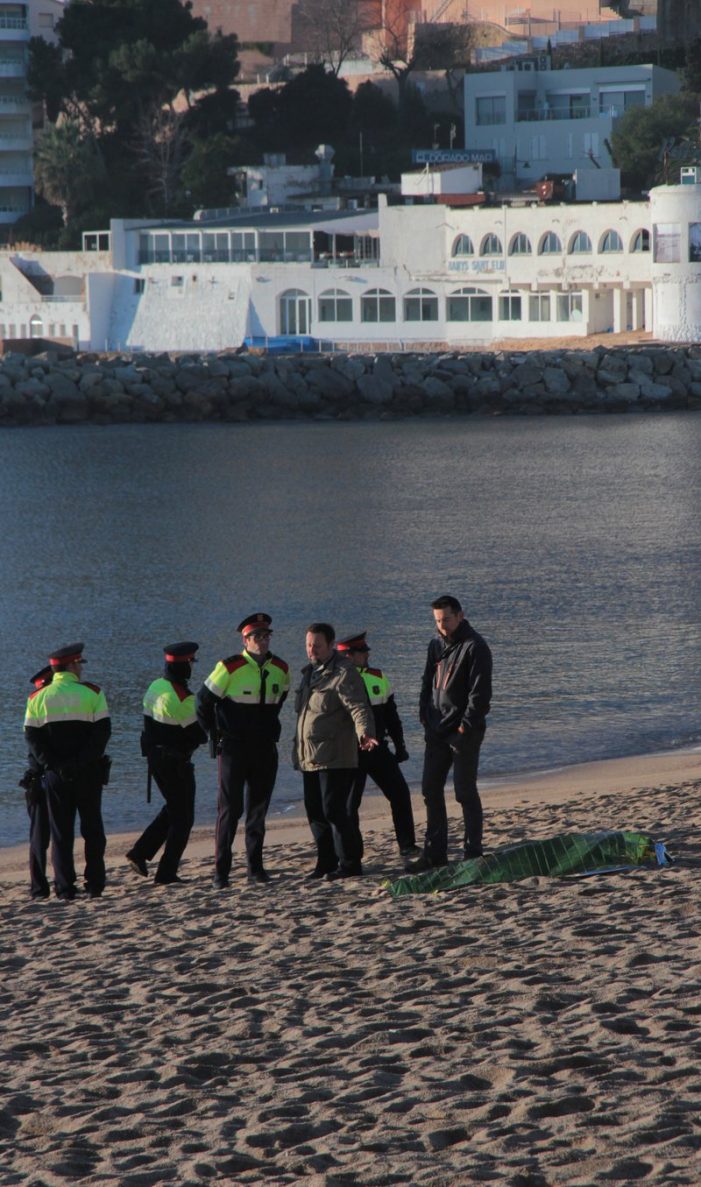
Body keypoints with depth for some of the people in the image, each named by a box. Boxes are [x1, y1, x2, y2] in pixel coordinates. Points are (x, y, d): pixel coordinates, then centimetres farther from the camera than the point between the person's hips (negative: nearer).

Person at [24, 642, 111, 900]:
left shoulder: (38, 698, 3)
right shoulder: (91, 693, -3)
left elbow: (32, 737, -4)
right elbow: (102, 731, -10)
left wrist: (53, 765, -8)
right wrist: (83, 762, -10)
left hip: (56, 776, 1)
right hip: (88, 774, -1)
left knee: (61, 833, 5)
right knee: (92, 830, 10)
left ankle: (65, 889, 1)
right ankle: (95, 885, 10)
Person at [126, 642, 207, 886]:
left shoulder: (154, 688, 4)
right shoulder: (183, 698, -22)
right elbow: (197, 733, -16)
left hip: (154, 758, 8)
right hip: (177, 763, -8)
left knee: (172, 808, 24)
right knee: (182, 818, 4)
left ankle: (140, 853, 16)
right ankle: (166, 873, 4)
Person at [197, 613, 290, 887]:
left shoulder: (280, 669, 5)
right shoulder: (229, 668, -11)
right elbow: (204, 703, -3)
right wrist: (216, 736, 1)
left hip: (265, 750, 5)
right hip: (234, 749, -5)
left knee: (259, 809, 9)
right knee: (230, 808, -6)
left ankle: (255, 867, 17)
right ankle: (221, 870, -3)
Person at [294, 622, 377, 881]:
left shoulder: (344, 673, -11)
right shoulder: (310, 672, 17)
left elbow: (358, 707, -22)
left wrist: (364, 733, -40)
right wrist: (298, 749, 26)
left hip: (335, 759, -9)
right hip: (310, 759, 9)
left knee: (334, 810, -10)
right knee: (315, 812, 11)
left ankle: (350, 862, -3)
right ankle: (326, 862, 19)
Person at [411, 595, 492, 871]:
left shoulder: (474, 647, -11)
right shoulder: (436, 645, 14)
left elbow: (480, 692, -15)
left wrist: (466, 726, -17)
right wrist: (425, 715, 8)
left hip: (463, 732, -8)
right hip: (437, 731, 8)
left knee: (465, 791, -5)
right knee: (430, 789, 8)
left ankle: (473, 852, 2)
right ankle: (435, 853, 15)